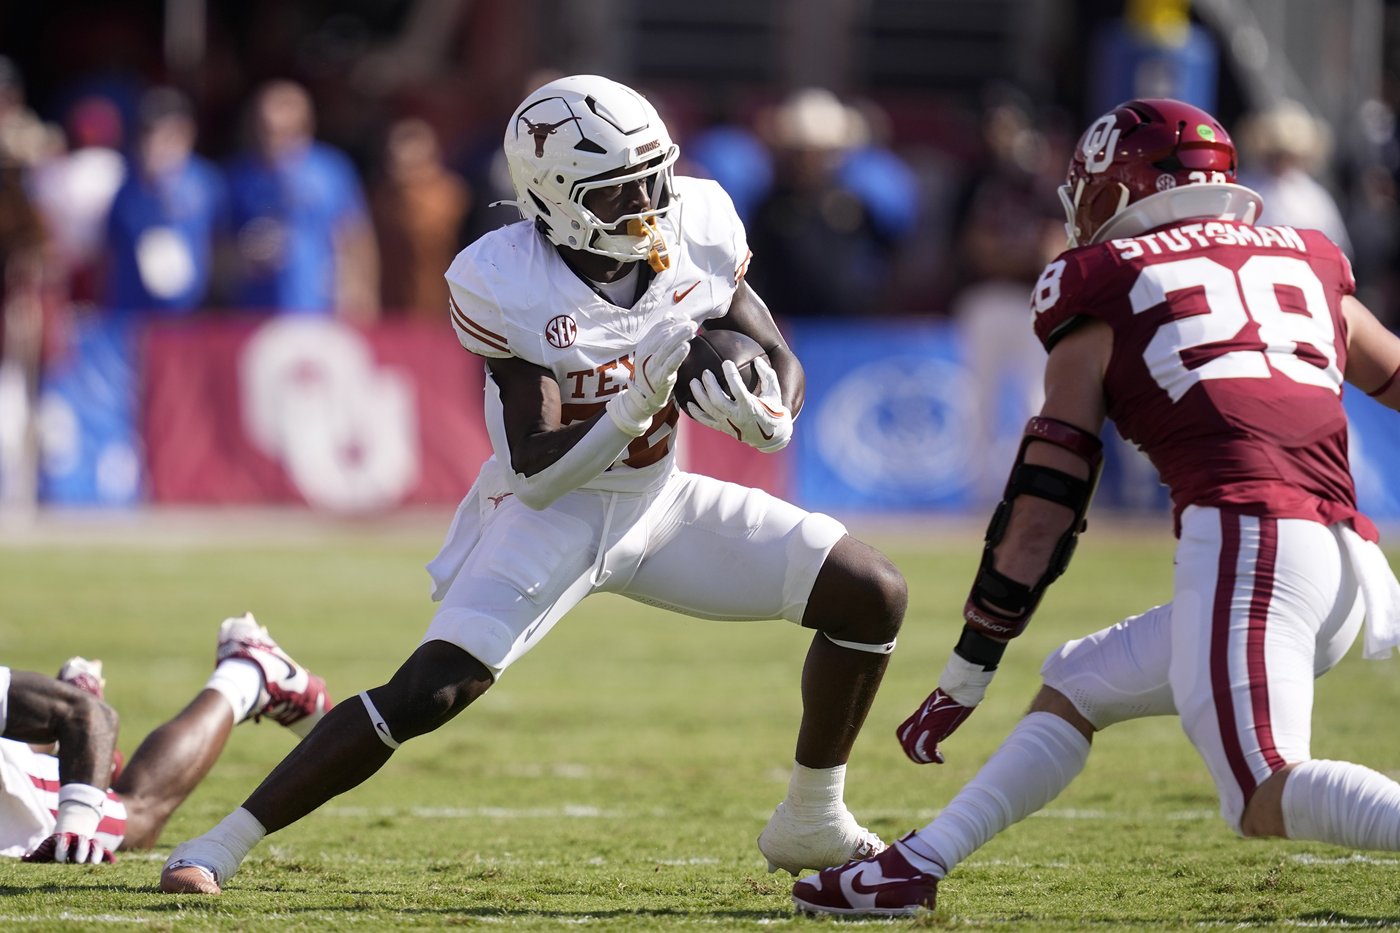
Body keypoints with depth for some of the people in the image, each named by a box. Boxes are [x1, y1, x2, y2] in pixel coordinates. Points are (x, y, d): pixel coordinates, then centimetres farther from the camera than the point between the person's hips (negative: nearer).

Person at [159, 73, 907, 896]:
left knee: (873, 597, -3)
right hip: (551, 514, -5)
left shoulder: (698, 229, -12)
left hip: (658, 499, 5)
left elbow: (780, 360, 0)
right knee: (430, 690, -22)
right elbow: (536, 475, -25)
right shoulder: (507, 286, -25)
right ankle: (224, 845, -12)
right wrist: (633, 409, -41)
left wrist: (768, 416, -24)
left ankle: (812, 826, 15)